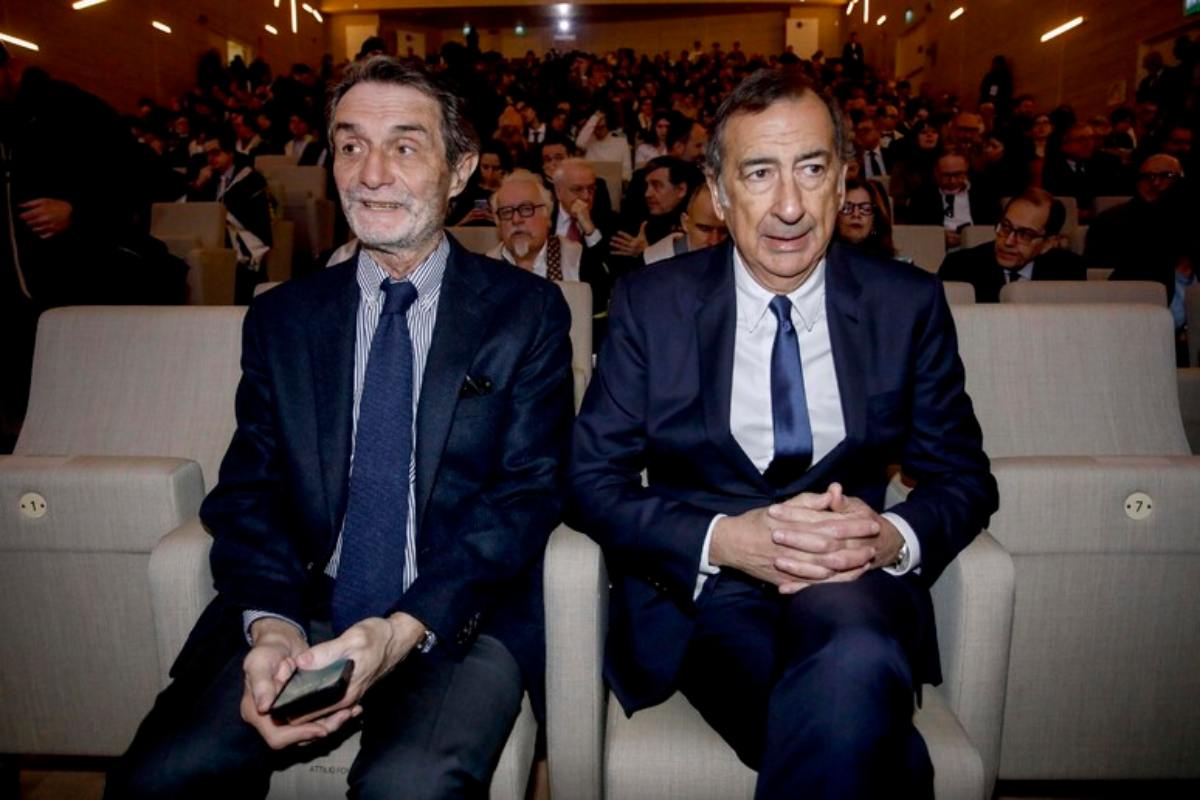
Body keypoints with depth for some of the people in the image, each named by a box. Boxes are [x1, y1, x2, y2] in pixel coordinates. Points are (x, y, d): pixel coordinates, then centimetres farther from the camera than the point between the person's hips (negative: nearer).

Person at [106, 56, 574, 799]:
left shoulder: (527, 311, 2)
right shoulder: (281, 317, 11)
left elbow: (530, 490, -5)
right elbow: (248, 489, 5)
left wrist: (407, 627, -18)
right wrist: (268, 623, -15)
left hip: (461, 621, -2)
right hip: (302, 608, 3)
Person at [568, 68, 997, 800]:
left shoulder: (910, 305, 5)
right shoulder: (651, 305, 1)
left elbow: (965, 477, 9)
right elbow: (592, 480, -2)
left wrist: (893, 539, -15)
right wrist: (723, 540, -20)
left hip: (853, 581, 2)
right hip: (702, 588, -1)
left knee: (857, 663, -35)